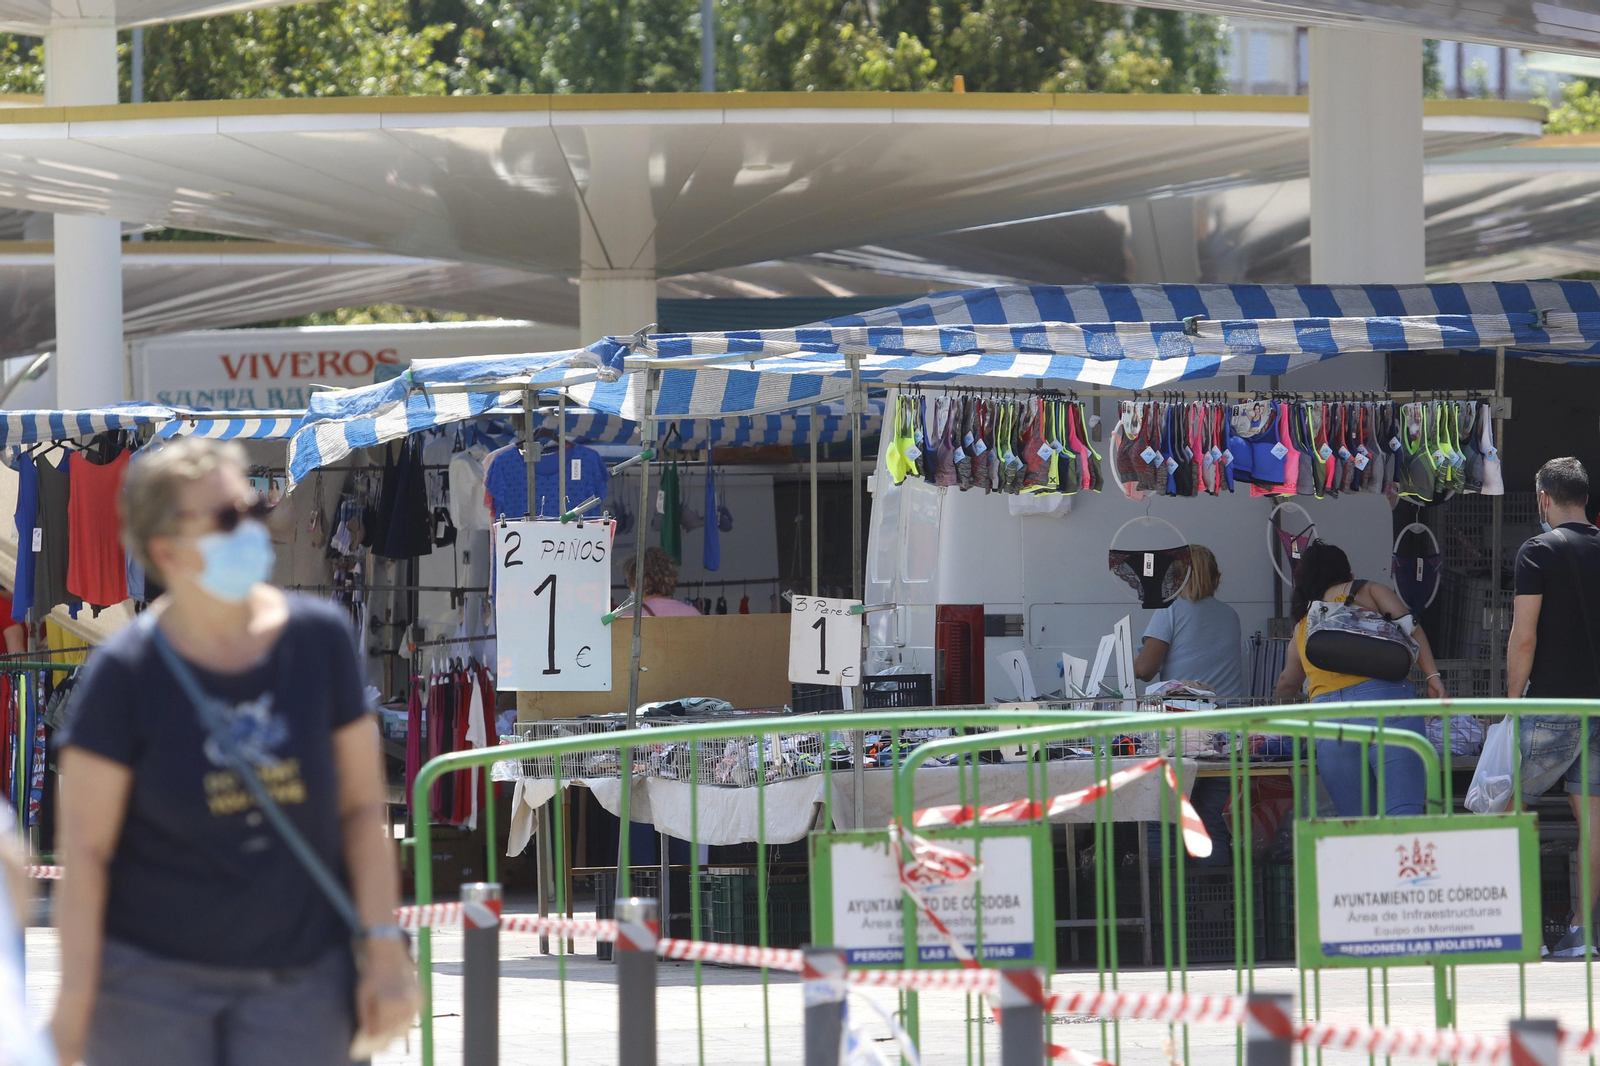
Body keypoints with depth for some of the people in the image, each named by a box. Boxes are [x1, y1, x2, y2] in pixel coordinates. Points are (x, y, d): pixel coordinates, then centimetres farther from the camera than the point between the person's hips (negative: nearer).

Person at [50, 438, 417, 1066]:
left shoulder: (319, 639, 0)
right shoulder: (125, 674, -8)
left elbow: (362, 806, 4)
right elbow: (83, 848, -7)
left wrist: (384, 948, -2)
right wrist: (76, 995, -11)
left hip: (299, 983, 2)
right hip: (153, 979, -2)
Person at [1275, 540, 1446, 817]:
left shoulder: (1302, 627, 28)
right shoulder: (1368, 591, 18)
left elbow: (1287, 685, 44)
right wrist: (1432, 675, -1)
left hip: (1326, 715, 3)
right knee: (1403, 816, -13)